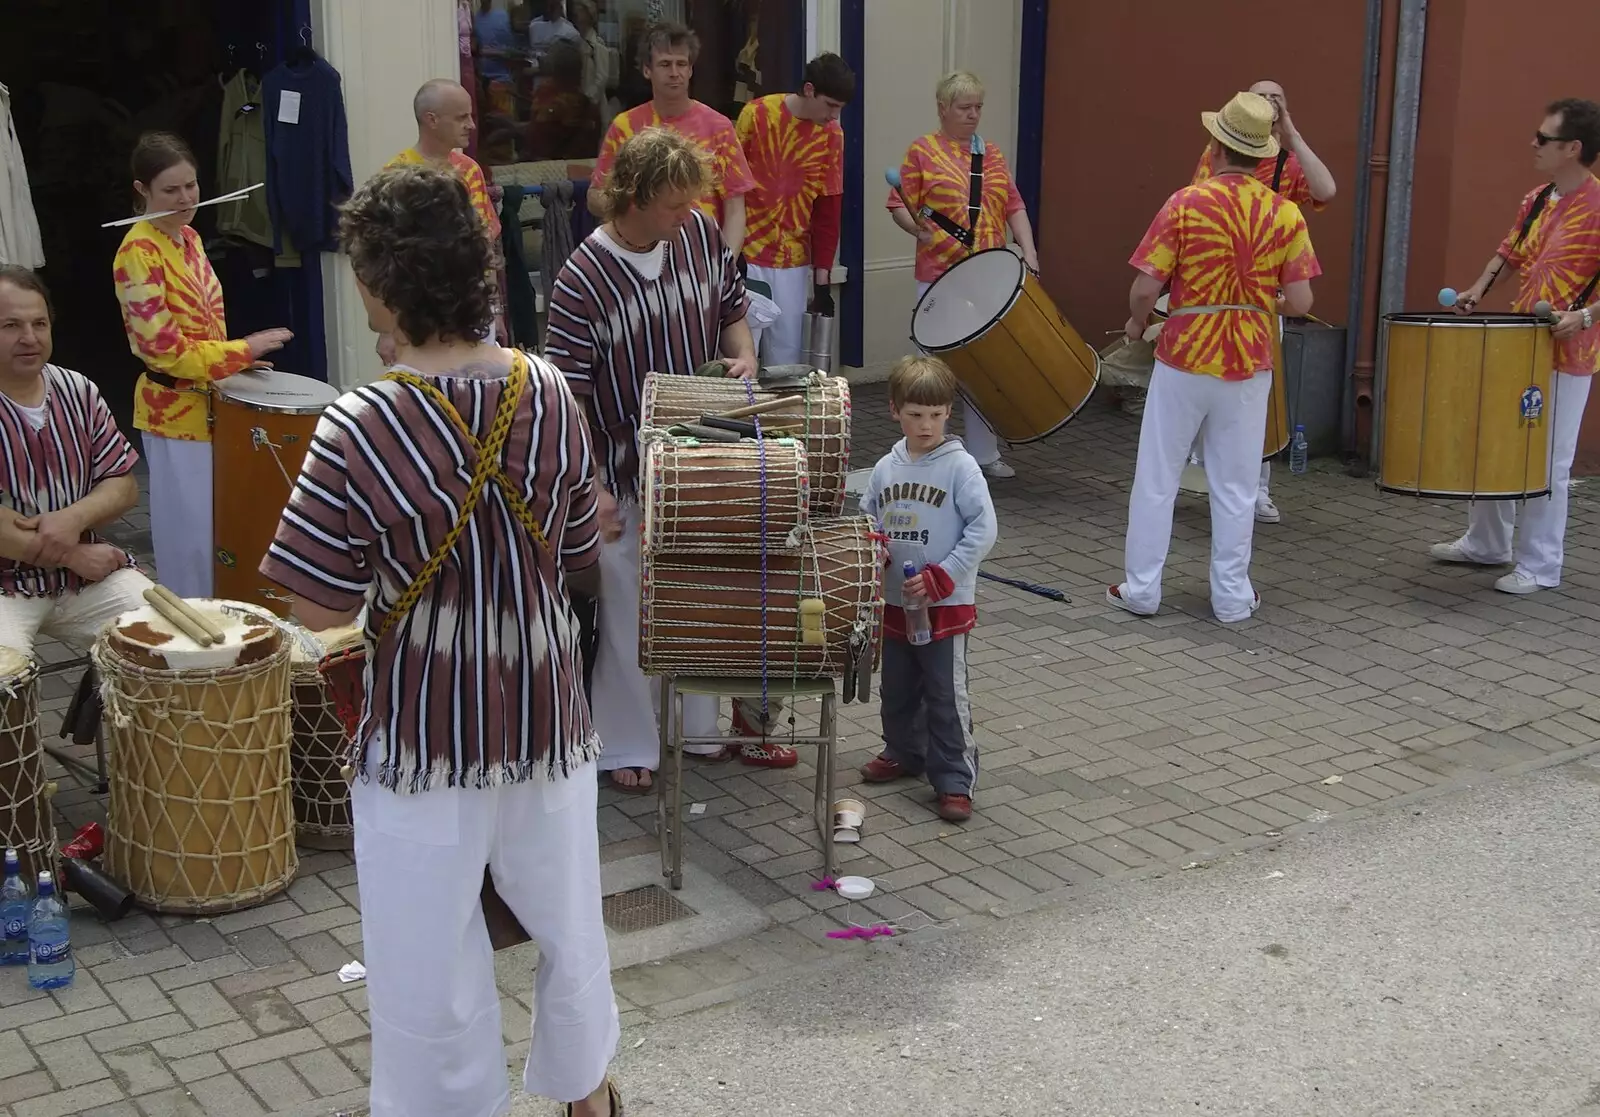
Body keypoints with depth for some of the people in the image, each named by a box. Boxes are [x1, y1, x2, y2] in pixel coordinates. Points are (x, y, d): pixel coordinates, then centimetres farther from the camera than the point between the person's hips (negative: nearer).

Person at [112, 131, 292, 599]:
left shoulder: (188, 237, 7)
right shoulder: (138, 254, -19)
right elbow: (163, 349, -22)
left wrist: (234, 361, 4)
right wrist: (242, 351, -20)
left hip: (209, 401, 9)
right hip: (176, 410, -8)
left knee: (215, 525, 17)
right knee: (191, 533, 0)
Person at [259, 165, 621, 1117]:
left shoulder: (359, 431, -21)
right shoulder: (552, 397, -7)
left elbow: (320, 608, -16)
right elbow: (580, 562, 3)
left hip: (426, 732, -4)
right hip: (547, 709, 5)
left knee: (430, 962, 13)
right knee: (568, 922, 24)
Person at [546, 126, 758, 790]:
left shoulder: (700, 235, -4)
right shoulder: (583, 280, -20)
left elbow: (732, 310, 13)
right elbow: (567, 396, -17)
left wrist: (742, 356, -8)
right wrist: (590, 488, -19)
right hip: (627, 473, -5)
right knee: (630, 609, 6)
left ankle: (700, 724, 34)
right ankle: (626, 746, 21)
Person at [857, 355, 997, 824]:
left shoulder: (960, 466, -11)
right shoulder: (886, 468, 3)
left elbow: (983, 529, -14)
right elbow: (867, 521, 14)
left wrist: (940, 576, -19)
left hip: (945, 605, -5)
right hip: (894, 601, 5)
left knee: (947, 696, 1)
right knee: (897, 688, 20)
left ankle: (955, 780, 10)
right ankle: (904, 752, 41)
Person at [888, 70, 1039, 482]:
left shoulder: (992, 154, 13)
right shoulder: (923, 151, 0)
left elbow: (1013, 206, 11)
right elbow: (899, 205, -2)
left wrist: (1027, 250, -3)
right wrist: (918, 227, -21)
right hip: (940, 275, -4)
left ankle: (985, 453, 15)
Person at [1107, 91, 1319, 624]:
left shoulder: (1186, 204, -11)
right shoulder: (1285, 214, -3)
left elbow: (1145, 288, -13)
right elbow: (1300, 301, -5)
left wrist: (1137, 323, 7)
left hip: (1184, 361, -2)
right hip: (1249, 365, 2)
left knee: (1157, 479, 9)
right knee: (1236, 486, 11)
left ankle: (1141, 588, 15)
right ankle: (1232, 595, 17)